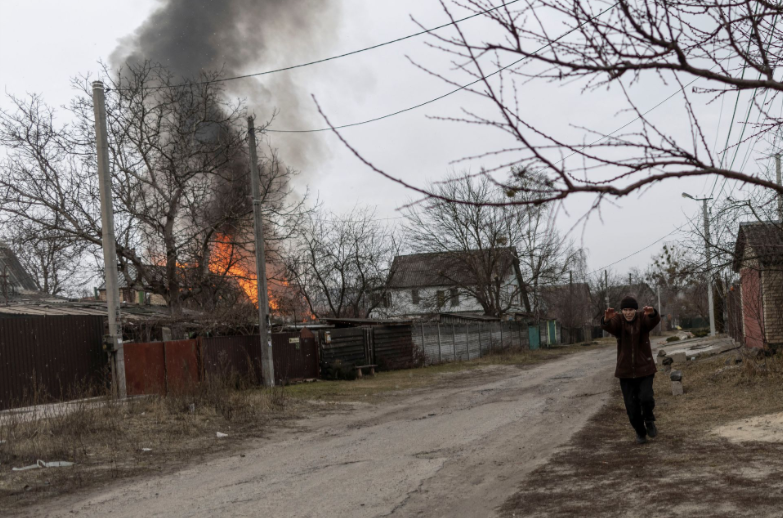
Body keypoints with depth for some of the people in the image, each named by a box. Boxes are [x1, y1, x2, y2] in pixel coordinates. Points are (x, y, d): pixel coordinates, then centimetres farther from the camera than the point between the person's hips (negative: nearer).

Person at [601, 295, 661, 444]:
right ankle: (640, 431, 29)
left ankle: (649, 420, 12)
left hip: (644, 369, -1)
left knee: (646, 397, -20)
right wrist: (607, 319, -56)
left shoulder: (643, 319, -8)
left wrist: (652, 313, -57)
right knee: (631, 405, 3)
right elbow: (607, 326, -31)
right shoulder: (618, 321, -7)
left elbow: (655, 320, -32)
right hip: (626, 370, 1)